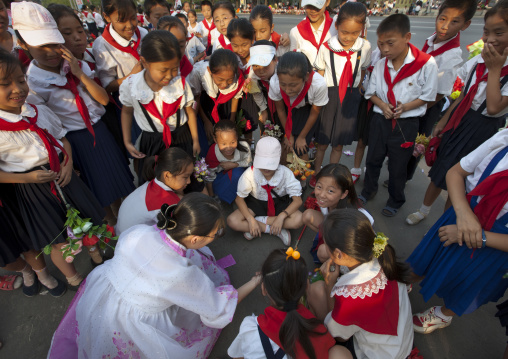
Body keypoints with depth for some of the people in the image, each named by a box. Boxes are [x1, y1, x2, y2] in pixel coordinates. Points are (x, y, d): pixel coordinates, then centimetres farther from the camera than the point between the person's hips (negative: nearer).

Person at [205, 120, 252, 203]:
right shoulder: (213, 153, -31)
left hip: (239, 172, 0)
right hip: (221, 176, 0)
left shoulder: (244, 147, -33)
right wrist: (211, 196, -6)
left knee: (237, 173, -32)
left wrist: (233, 165, -29)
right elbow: (209, 177, -15)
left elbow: (248, 162, -12)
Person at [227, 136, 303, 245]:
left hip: (279, 203, -1)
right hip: (256, 202, 1)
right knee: (232, 221, -24)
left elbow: (297, 200, -20)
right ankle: (277, 230, -20)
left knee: (298, 220, -30)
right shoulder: (250, 174, -23)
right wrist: (251, 220, -27)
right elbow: (239, 198, -13)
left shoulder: (285, 173, -23)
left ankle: (261, 220, -17)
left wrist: (282, 216, -36)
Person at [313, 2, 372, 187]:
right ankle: (316, 174, 29)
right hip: (329, 97, -1)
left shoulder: (365, 47, -3)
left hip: (351, 98, 2)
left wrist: (358, 91, 7)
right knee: (322, 142, 8)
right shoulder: (326, 48, -8)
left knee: (339, 144, 11)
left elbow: (362, 72, 10)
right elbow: (319, 75, 0)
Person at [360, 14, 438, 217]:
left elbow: (428, 96, -6)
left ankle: (395, 201, 33)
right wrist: (382, 105, -12)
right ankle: (368, 191, 40)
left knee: (398, 167, 10)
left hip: (406, 123, -3)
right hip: (380, 119, 4)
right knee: (373, 159, 16)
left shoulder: (426, 64, -12)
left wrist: (405, 107, -20)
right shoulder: (381, 65, -1)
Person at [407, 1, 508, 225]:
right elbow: (463, 96, 10)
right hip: (458, 122, 5)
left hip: (483, 133, -5)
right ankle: (423, 211, 33)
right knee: (439, 173, 14)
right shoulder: (478, 61, 1)